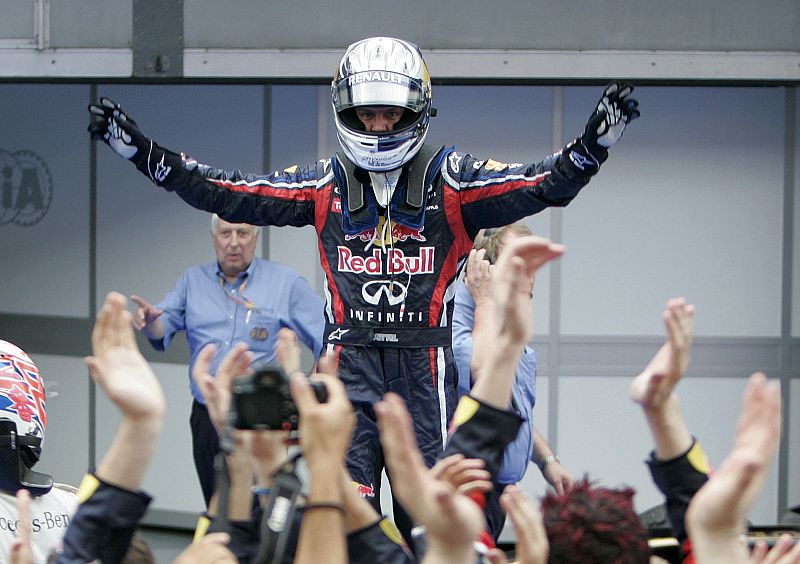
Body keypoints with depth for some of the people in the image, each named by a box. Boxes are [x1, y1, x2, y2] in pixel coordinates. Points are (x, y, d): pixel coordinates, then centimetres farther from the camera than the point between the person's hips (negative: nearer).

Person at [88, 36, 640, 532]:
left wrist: (593, 144, -28)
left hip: (423, 367, -2)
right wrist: (140, 150, 2)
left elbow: (542, 185, -10)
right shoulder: (327, 183, 9)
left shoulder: (449, 178, 2)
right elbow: (228, 193, 8)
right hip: (349, 362, 2)